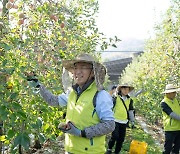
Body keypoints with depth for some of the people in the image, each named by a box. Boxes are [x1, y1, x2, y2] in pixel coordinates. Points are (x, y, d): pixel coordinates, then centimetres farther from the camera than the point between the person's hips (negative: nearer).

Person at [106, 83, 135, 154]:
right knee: (115, 136, -13)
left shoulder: (129, 100, 10)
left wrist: (132, 121, 16)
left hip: (124, 122, 5)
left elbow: (131, 111, 18)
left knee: (121, 138, 7)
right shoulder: (116, 98, -5)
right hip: (116, 121, -5)